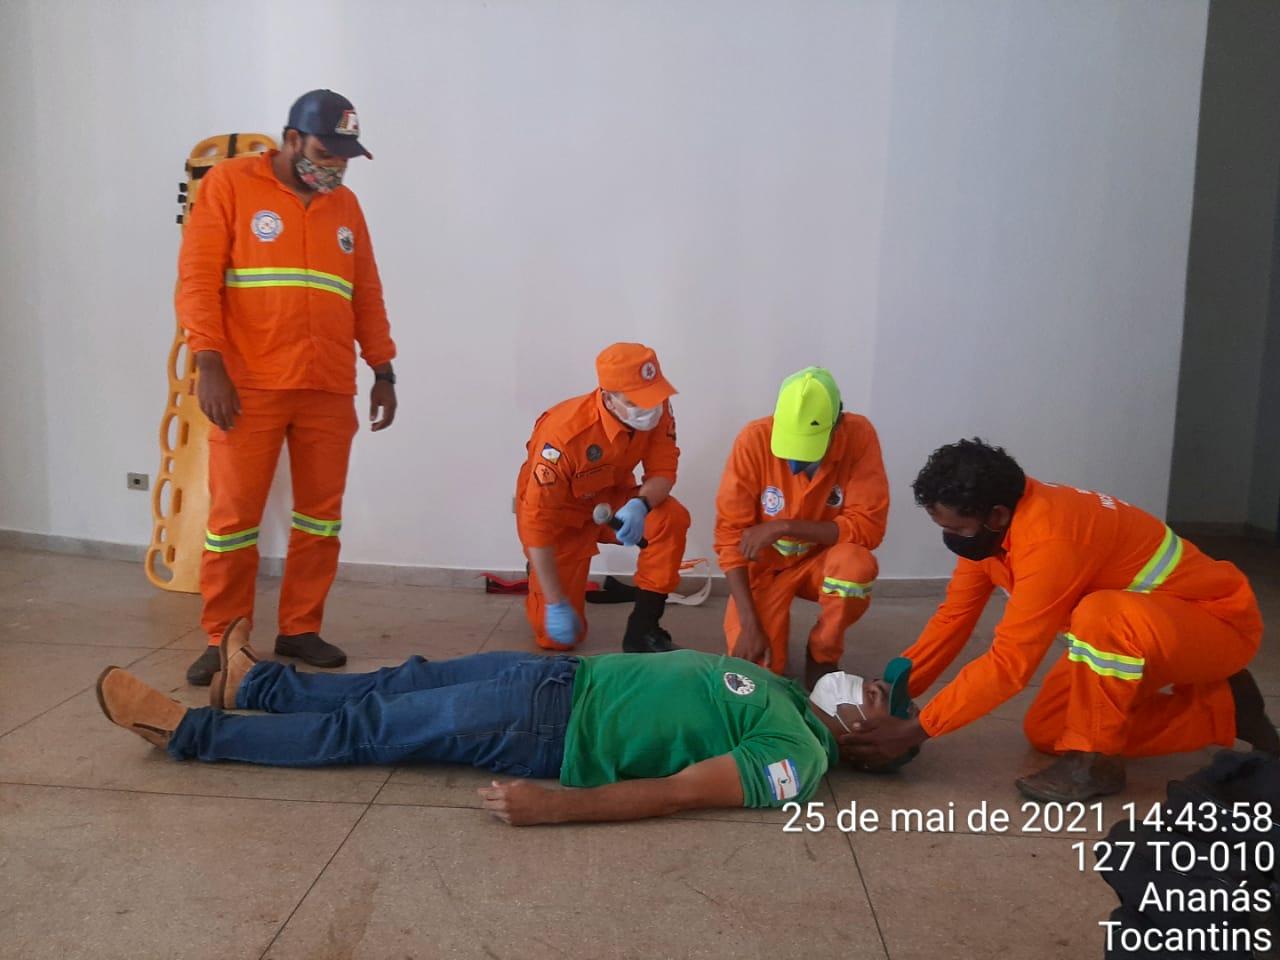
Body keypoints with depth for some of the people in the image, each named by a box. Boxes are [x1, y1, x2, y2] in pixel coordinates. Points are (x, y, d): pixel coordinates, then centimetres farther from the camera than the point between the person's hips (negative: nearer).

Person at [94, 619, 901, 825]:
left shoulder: (796, 760, -16)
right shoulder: (783, 691, 9)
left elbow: (676, 793, -25)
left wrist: (554, 805, -31)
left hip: (552, 734, -7)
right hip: (567, 679, 7)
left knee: (365, 729, -1)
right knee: (407, 681, 13)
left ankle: (189, 731, 12)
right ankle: (254, 682, 32)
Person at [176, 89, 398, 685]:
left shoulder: (345, 205, 15)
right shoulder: (229, 184, 2)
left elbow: (367, 295, 16)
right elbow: (196, 280, -5)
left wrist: (382, 371, 10)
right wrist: (210, 364, -14)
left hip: (329, 390, 4)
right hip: (247, 387, -4)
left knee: (322, 513, 6)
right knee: (233, 514, 1)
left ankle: (300, 630, 18)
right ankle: (222, 640, 13)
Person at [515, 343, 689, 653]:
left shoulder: (658, 409, -22)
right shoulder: (566, 434, -36)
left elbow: (663, 470, -13)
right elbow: (537, 523, -33)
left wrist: (641, 505, -38)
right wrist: (557, 605, -32)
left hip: (612, 497, 4)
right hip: (562, 510, -4)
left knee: (672, 518, -28)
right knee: (559, 637, -6)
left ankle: (642, 629, -12)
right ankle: (539, 575, 29)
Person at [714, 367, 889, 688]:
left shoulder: (859, 436, -22)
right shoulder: (754, 439, -23)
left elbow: (868, 526, -23)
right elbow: (729, 535, -21)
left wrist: (784, 527, -31)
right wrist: (750, 625, -28)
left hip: (824, 561, 1)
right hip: (765, 564, -1)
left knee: (856, 563, -33)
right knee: (755, 665, -19)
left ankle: (822, 655, -4)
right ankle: (765, 626, 18)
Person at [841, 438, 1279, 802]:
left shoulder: (1049, 538, -37)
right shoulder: (989, 524, -10)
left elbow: (1009, 662, -36)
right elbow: (954, 618, -3)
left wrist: (915, 729, -32)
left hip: (1216, 619, -9)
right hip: (1135, 623, 9)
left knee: (1101, 616, -40)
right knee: (1044, 732, 5)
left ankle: (1094, 759, -14)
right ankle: (1223, 710, 15)